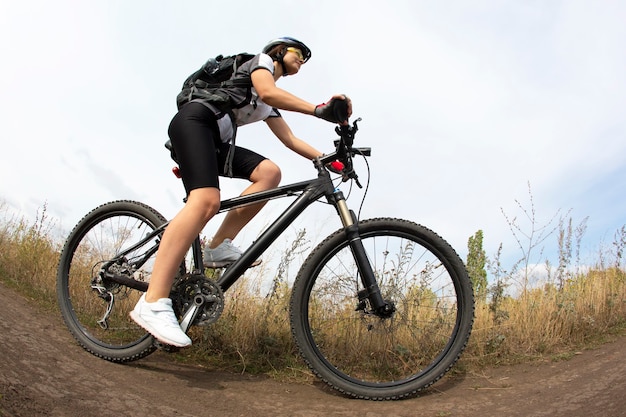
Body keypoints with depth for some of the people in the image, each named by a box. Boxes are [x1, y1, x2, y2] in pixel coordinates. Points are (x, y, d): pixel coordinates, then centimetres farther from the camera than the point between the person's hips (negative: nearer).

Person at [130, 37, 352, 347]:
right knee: (207, 200, -31)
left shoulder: (268, 107, 32)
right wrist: (320, 110, -25)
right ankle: (152, 304, -39)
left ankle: (219, 246, -13)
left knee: (269, 172, -10)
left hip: (215, 141, 9)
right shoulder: (262, 60, 10)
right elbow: (268, 92, -13)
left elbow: (290, 139, 25)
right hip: (194, 121, -9)